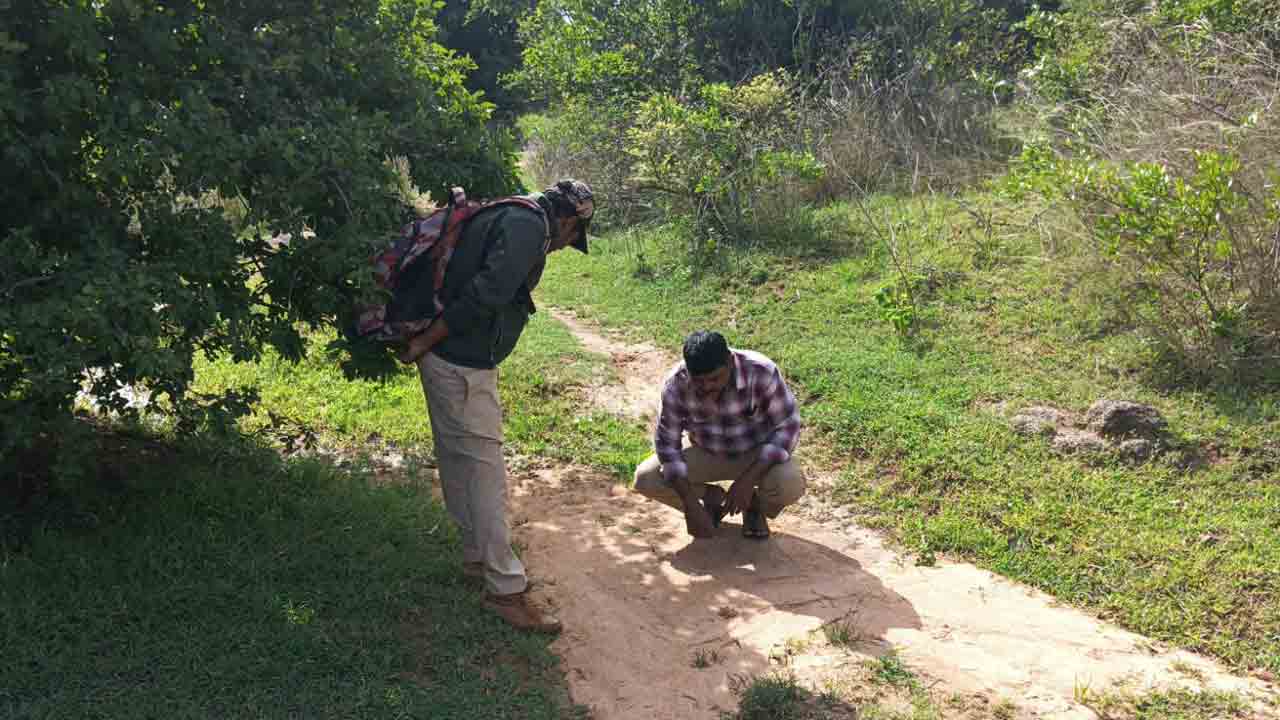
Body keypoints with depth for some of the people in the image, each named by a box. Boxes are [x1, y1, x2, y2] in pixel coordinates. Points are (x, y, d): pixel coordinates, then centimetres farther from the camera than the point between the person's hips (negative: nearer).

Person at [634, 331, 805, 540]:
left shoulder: (763, 372, -31)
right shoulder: (676, 383, -25)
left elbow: (788, 426, -22)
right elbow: (667, 441, -17)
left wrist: (747, 480, -31)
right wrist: (691, 504, -25)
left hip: (758, 454, -2)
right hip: (705, 452, 2)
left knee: (791, 485, -32)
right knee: (645, 479, -19)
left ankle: (755, 504, 5)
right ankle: (712, 497, 9)